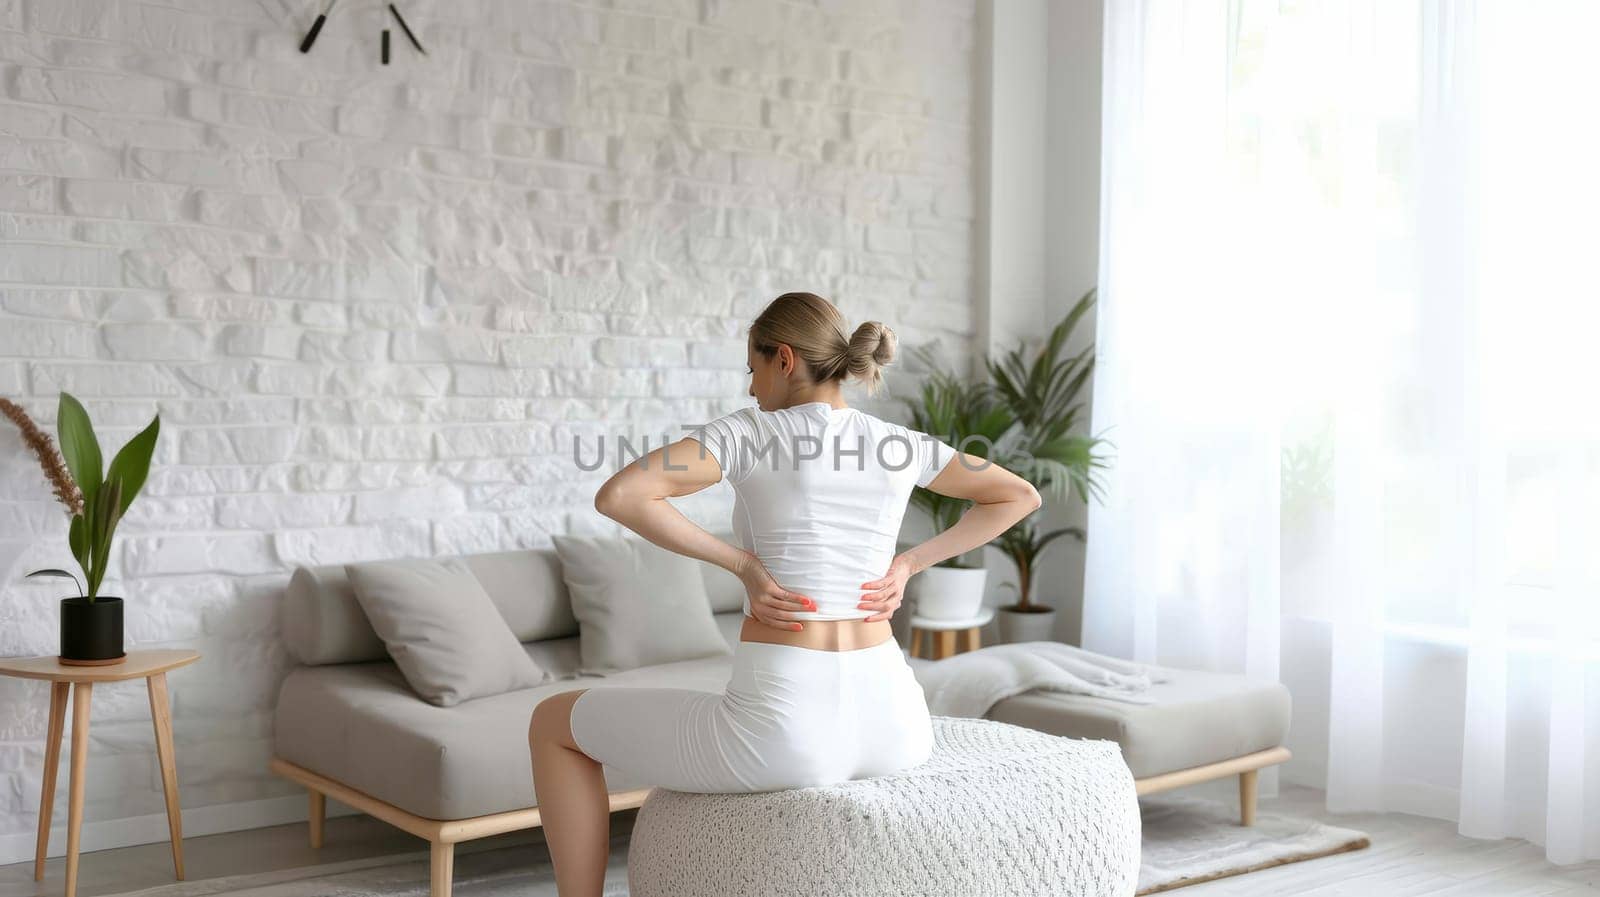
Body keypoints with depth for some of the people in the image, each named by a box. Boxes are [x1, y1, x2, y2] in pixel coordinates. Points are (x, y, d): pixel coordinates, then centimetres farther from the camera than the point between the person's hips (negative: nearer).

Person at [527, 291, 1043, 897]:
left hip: (785, 729, -5)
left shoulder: (749, 432, -3)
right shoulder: (900, 444, 10)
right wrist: (908, 564, 15)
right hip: (890, 726, 5)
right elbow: (1021, 497, 23)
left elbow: (615, 497, -16)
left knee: (553, 723, 17)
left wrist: (740, 562, -8)